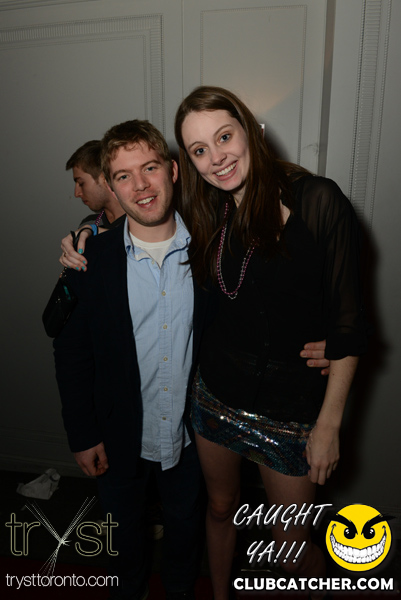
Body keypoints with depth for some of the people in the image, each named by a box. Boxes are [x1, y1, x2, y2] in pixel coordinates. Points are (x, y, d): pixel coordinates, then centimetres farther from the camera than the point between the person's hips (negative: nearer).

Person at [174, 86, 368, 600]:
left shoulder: (317, 201, -16)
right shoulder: (206, 216, 0)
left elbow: (346, 324, -13)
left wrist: (329, 424, -10)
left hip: (292, 410, -4)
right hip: (217, 397, 4)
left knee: (293, 548, 14)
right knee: (221, 508, 25)